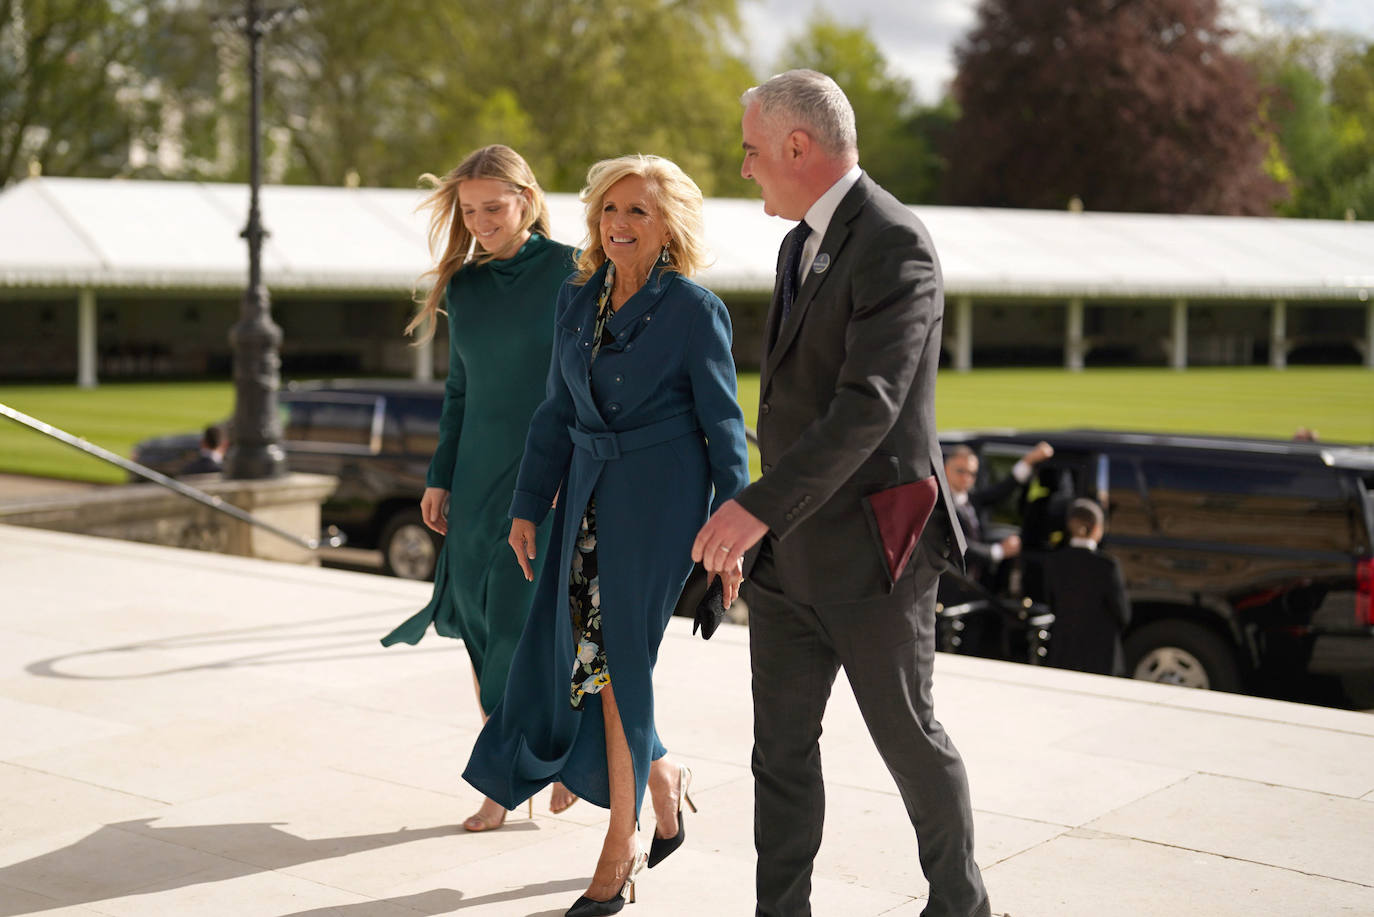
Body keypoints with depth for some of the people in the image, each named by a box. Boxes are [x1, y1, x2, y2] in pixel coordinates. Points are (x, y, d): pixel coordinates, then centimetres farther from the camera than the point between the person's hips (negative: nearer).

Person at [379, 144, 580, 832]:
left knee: (522, 627, -6)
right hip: (480, 473, 5)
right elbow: (459, 391, 16)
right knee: (479, 627, 5)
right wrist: (439, 479, 11)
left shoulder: (570, 273, -5)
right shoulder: (464, 286, 10)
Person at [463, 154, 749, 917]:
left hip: (660, 499, -6)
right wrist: (527, 507, 10)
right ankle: (661, 778, 29)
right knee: (563, 654, 4)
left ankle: (619, 854, 10)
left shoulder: (695, 309, -8)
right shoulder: (576, 299, 9)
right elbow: (557, 411, 13)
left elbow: (723, 424, -6)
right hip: (589, 493, 6)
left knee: (619, 661, -5)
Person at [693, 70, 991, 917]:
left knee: (907, 736, 8)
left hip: (872, 549, -8)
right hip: (789, 552, 8)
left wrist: (761, 505, -33)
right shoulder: (803, 242, 13)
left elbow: (868, 405, -27)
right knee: (781, 744, 8)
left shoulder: (895, 245, -17)